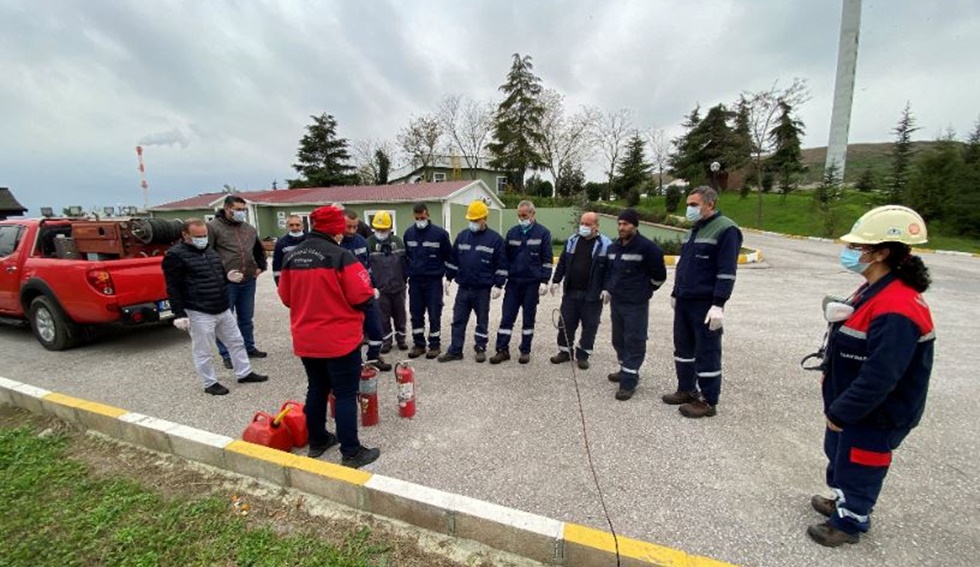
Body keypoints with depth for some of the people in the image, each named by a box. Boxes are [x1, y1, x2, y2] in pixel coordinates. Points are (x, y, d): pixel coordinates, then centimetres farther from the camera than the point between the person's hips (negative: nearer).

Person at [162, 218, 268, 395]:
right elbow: (173, 288, -13)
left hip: (223, 309, 8)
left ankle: (244, 373, 28)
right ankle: (210, 383, 20)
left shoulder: (209, 250, 13)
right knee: (203, 352, 5)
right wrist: (179, 314, -16)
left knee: (236, 341, 15)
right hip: (199, 313, -8)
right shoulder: (175, 255, -11)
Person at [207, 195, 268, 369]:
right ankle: (227, 355, 14)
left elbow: (259, 251, 27)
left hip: (248, 281, 6)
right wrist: (223, 272, -16)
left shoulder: (250, 229, 13)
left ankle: (249, 347, 30)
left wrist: (260, 267, 13)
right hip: (225, 282, -6)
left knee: (246, 318, 17)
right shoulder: (213, 227, -7)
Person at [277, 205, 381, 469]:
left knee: (316, 389, 20)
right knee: (345, 394, 3)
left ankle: (317, 441, 34)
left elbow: (286, 298, 11)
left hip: (305, 340, 7)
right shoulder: (340, 256, -18)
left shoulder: (291, 256, 4)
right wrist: (371, 300, 2)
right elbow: (363, 298, -20)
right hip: (340, 340, -7)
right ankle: (351, 453, 11)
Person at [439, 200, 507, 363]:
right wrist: (449, 278, 10)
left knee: (482, 320, 9)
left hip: (483, 289, -3)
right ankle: (455, 351, 16)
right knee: (458, 320, 7)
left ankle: (480, 349, 24)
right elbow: (452, 259, 13)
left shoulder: (495, 238, -6)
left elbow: (501, 264, -5)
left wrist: (498, 285, -9)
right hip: (463, 288, 4)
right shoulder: (462, 236, 6)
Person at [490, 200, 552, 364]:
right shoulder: (512, 232, 8)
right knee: (506, 317, 2)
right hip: (513, 282, 3)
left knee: (528, 318, 7)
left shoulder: (543, 233, -2)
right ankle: (502, 350, 10)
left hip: (532, 283, -3)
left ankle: (525, 351, 18)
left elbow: (547, 259, -4)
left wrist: (544, 281, -11)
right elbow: (506, 257, 12)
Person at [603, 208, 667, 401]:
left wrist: (645, 291, 3)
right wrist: (607, 288, 12)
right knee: (618, 339, 17)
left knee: (634, 342, -3)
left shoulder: (647, 247, -14)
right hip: (616, 301, 8)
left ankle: (628, 381, 2)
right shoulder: (613, 247, 8)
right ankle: (626, 370, 34)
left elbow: (659, 275, -6)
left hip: (636, 304, -7)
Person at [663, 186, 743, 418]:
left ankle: (708, 402, 13)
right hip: (684, 302, 9)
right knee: (683, 348, 15)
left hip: (706, 304, -9)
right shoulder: (695, 229, 15)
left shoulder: (726, 229, -12)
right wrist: (676, 293, 21)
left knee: (707, 353, 1)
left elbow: (727, 271, -18)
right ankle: (686, 390, 30)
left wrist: (718, 305, -23)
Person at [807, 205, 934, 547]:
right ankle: (842, 501, 49)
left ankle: (848, 523, 35)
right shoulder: (874, 291, 1)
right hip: (850, 405, 9)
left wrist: (841, 412, -20)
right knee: (838, 455, 27)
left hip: (874, 416, -9)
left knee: (857, 467, 12)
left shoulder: (896, 311, -32)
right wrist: (834, 390, 16)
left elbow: (879, 377, -30)